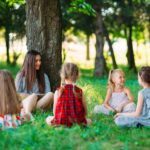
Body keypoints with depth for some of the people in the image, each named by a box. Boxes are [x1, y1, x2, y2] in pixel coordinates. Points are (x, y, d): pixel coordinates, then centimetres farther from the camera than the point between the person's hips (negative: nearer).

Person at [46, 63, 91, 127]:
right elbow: (85, 112, -1)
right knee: (89, 121, 31)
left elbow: (55, 111, -2)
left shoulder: (58, 91, -6)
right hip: (78, 122, 1)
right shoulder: (80, 91, -5)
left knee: (48, 119, 28)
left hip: (60, 122, -1)